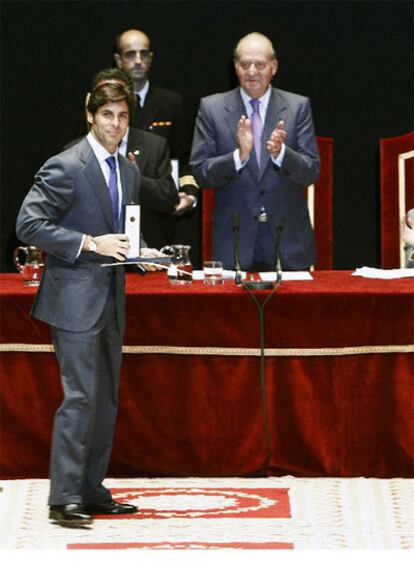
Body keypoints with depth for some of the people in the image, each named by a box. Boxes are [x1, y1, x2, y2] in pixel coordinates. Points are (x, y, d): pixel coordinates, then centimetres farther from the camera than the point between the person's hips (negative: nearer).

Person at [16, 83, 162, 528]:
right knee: (80, 397, -13)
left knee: (106, 400, 11)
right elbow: (29, 224, -16)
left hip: (111, 299, 8)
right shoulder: (65, 167, -11)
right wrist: (90, 243, -21)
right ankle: (64, 499, -11)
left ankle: (91, 491, 19)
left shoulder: (129, 172, 14)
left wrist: (139, 251, 4)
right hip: (75, 297, -8)